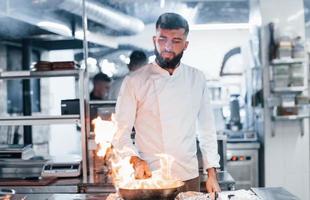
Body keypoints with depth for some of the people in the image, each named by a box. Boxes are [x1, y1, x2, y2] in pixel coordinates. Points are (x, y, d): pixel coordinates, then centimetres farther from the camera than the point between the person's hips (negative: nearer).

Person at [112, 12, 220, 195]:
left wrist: (212, 175, 4)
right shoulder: (134, 82, -5)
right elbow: (121, 132, -4)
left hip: (189, 178, 3)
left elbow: (207, 130, 7)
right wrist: (136, 160, -20)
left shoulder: (197, 79, 4)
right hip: (147, 178, -2)